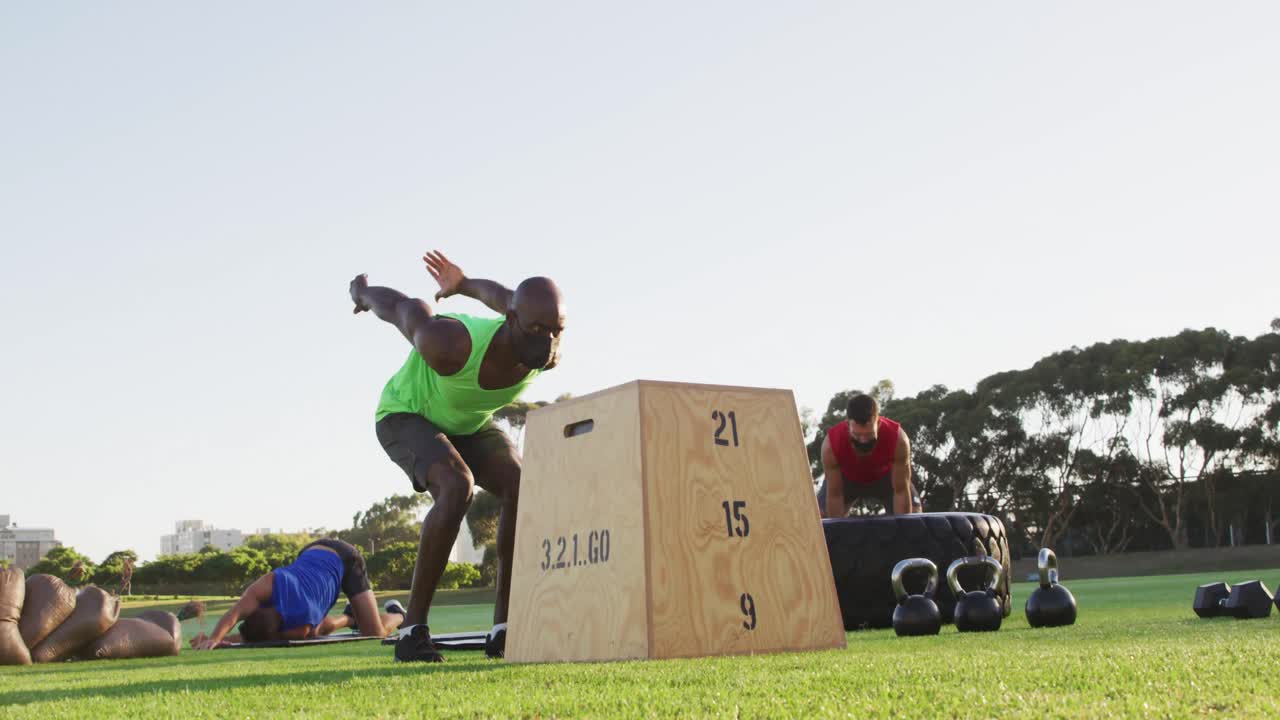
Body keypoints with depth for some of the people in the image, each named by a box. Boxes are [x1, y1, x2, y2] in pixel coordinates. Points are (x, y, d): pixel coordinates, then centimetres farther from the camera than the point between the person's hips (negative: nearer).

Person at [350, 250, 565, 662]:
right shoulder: (450, 345, -43)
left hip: (470, 423, 6)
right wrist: (362, 294, 1)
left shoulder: (549, 355, -26)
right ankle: (413, 629, -22)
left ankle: (503, 630, -12)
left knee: (522, 489, -20)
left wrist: (465, 285, 15)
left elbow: (506, 299, -4)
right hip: (407, 416, -5)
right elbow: (403, 307, -21)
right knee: (457, 488, -33)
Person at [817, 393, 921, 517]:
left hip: (885, 474, 0)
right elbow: (834, 495, -30)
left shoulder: (898, 439, -42)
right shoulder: (831, 443, -41)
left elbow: (901, 491, -33)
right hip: (846, 477, 0)